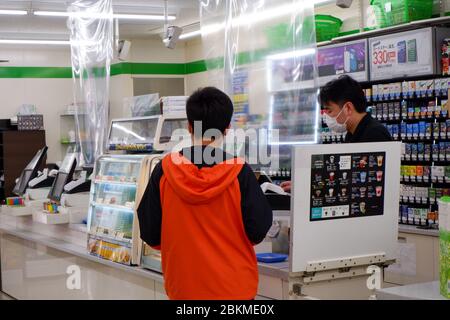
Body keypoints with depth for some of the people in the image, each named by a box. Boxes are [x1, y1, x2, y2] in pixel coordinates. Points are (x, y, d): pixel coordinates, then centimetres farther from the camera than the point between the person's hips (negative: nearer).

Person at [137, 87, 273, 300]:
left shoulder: (164, 171, -8)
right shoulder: (240, 173, -14)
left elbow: (149, 234, -2)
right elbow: (258, 232, -9)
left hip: (183, 284, 2)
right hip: (234, 286, -2)